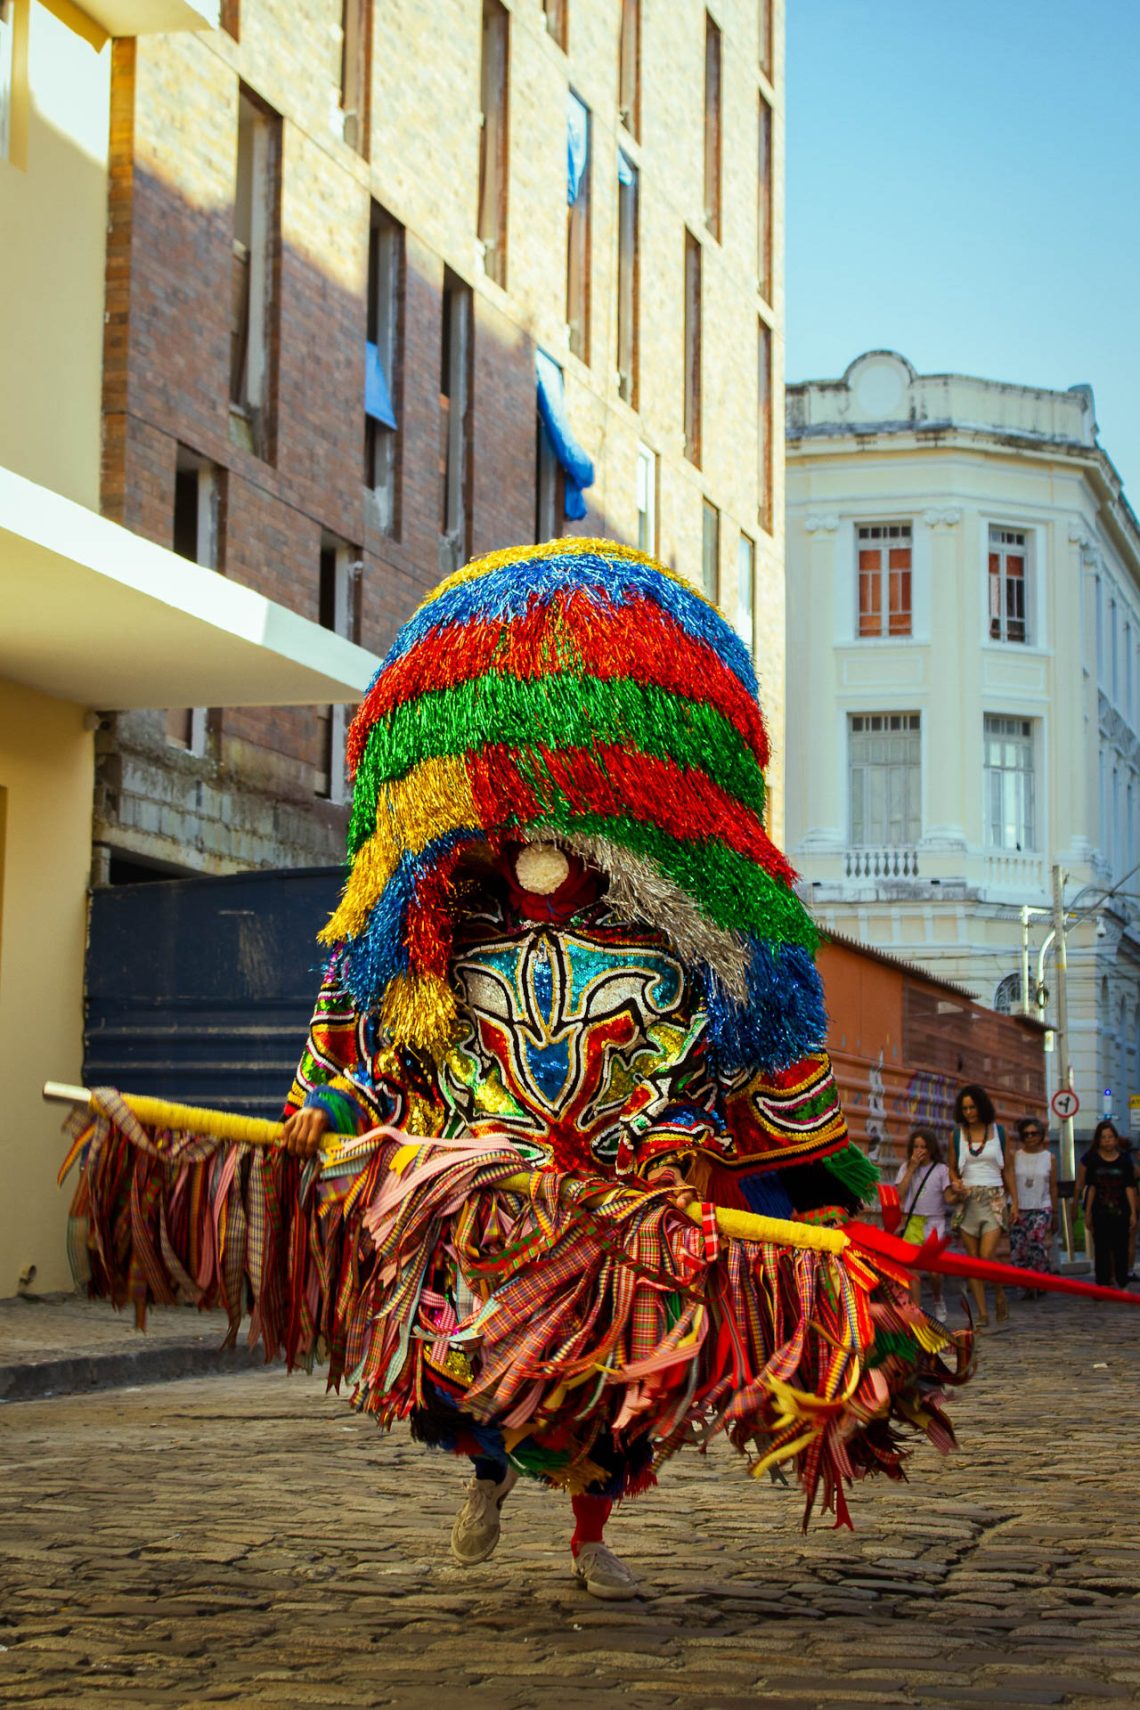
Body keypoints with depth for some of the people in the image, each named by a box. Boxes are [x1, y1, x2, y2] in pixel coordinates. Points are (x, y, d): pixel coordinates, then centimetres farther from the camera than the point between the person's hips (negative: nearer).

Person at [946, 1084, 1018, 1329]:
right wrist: (955, 1184, -8)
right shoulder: (958, 1134, 7)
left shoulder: (998, 1131, 5)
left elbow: (1008, 1169, 10)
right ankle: (982, 1313, 5)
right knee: (972, 1260, 0)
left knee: (987, 1256, -15)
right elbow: (952, 1168, 14)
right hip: (968, 1200, 2)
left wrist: (1014, 1200, 3)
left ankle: (999, 1294, 11)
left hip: (994, 1199, -2)